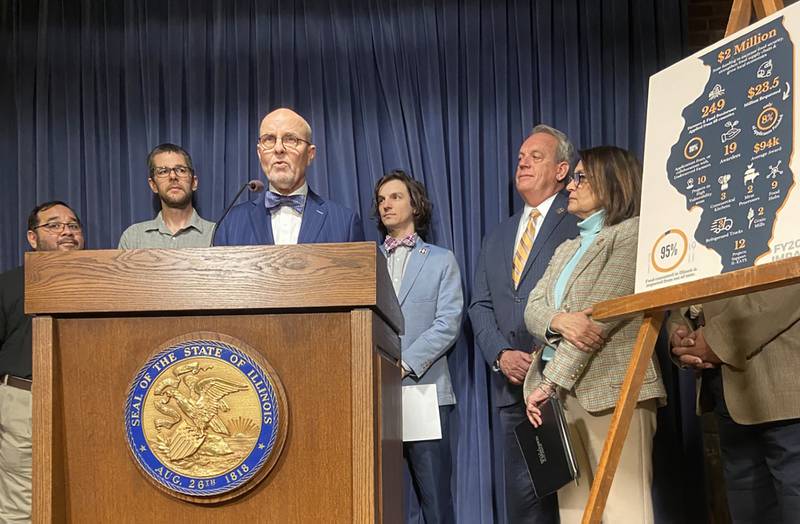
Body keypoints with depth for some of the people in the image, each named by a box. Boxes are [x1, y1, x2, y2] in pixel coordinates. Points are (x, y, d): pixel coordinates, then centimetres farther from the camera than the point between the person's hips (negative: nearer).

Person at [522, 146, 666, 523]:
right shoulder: (566, 250, 24)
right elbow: (533, 309, 10)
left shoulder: (633, 232, -1)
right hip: (563, 392, 7)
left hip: (611, 389, -7)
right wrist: (558, 321, -14)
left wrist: (550, 382, -13)